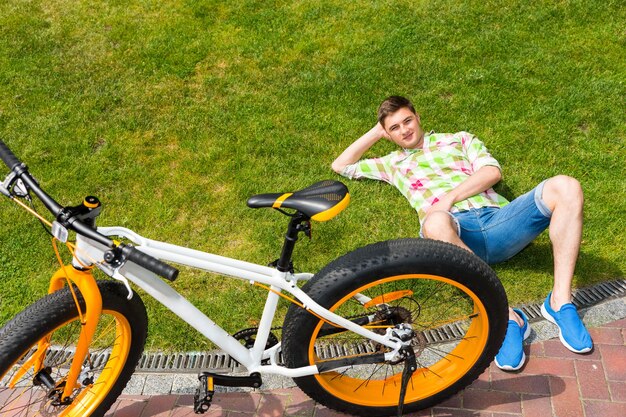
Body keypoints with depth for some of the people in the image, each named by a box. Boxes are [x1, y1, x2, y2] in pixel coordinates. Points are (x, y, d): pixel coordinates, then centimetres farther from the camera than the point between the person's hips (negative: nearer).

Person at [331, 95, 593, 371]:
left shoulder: (458, 139, 30)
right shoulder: (393, 163, 34)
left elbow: (492, 171, 12)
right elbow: (340, 165, 36)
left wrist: (449, 197, -3)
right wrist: (376, 133, 35)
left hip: (496, 217, 2)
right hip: (456, 230, -2)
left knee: (565, 186, -25)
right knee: (435, 223, -42)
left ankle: (560, 302, -25)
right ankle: (507, 317, -38)